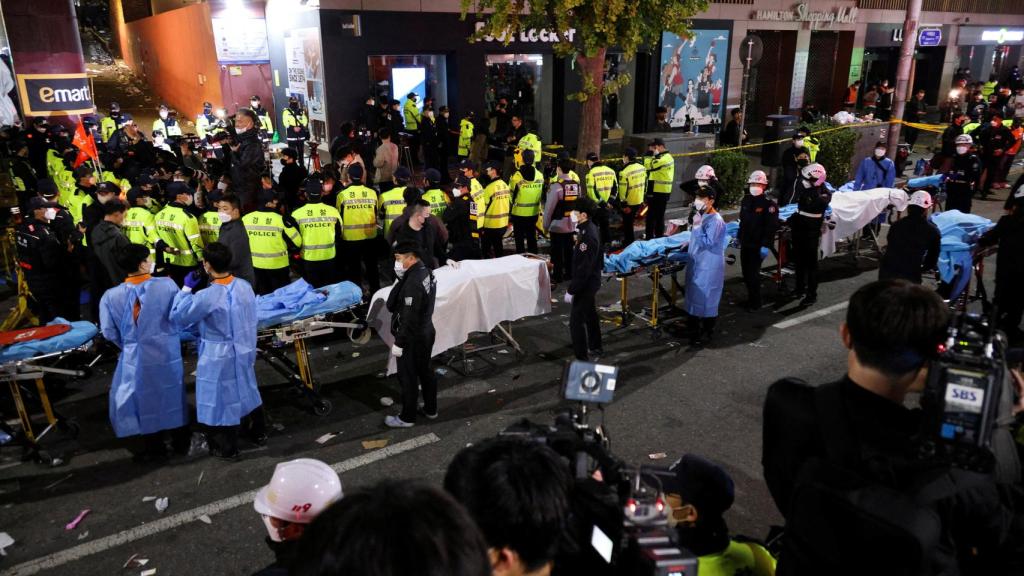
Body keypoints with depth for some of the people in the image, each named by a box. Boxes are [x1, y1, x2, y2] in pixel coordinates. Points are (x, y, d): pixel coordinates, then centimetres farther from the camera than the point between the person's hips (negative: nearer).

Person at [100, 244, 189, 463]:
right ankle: (181, 442, 34)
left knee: (145, 399, 16)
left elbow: (109, 333, -5)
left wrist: (127, 344, 15)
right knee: (173, 395, 19)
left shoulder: (111, 296, -12)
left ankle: (154, 449, 29)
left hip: (137, 358, 0)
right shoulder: (167, 285, -15)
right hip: (168, 353, 1)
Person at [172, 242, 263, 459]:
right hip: (244, 351, 6)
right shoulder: (245, 287, -8)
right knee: (247, 391, 25)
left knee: (221, 400, 12)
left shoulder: (207, 297, -26)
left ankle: (227, 448, 28)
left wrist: (186, 288, -5)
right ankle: (259, 432, 43)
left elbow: (178, 317, -12)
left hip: (218, 358, -6)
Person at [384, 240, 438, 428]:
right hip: (426, 332, 9)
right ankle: (430, 409, 35)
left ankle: (407, 417, 19)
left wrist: (398, 343, -19)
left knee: (408, 377, 5)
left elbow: (409, 318, -25)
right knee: (425, 371, 21)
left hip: (412, 337, -9)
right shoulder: (426, 272, 2)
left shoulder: (412, 282, -28)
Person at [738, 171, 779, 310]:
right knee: (746, 272, 13)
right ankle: (751, 298, 27)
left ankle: (755, 302, 8)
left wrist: (765, 245, -21)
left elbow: (771, 226, -17)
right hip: (745, 242, 7)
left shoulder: (769, 203, -14)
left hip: (758, 245, -7)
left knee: (753, 272, -4)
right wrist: (739, 236, 21)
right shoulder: (746, 200, 10)